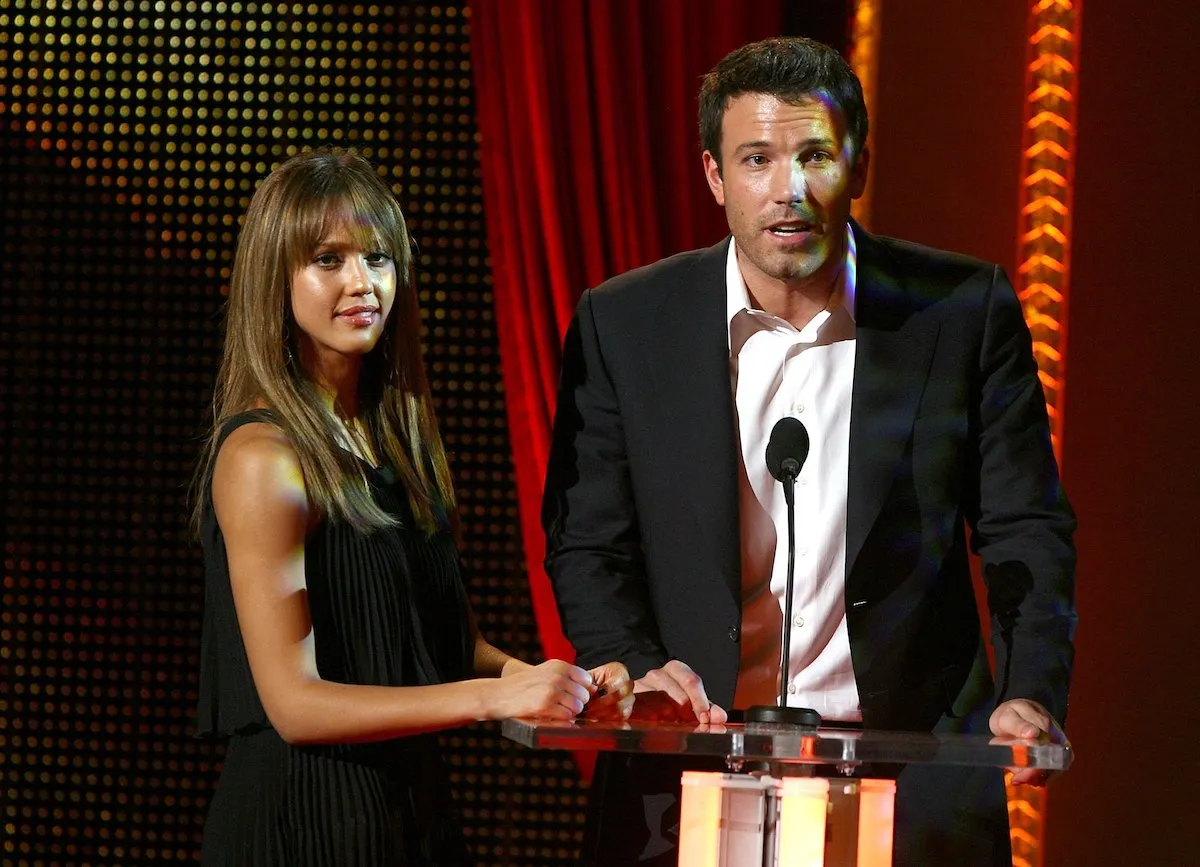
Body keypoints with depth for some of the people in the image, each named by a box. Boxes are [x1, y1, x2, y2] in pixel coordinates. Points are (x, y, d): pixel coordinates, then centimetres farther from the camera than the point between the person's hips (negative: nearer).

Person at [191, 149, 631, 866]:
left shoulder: (401, 437, 10)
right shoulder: (263, 454, -15)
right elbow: (294, 704, -19)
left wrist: (536, 677, -4)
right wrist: (493, 696, -24)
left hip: (411, 803, 8)